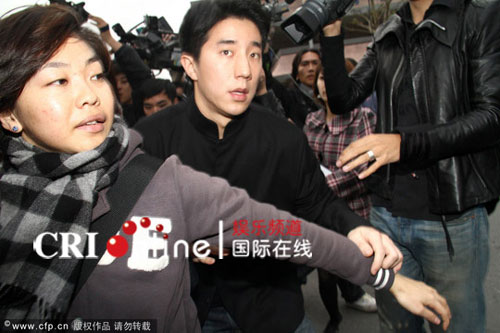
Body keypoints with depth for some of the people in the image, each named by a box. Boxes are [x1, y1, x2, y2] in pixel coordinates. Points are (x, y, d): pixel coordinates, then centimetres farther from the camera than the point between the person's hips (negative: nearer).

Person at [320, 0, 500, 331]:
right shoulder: (386, 36, 10)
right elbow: (343, 99, 7)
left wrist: (404, 142, -25)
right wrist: (332, 33, -4)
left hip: (453, 219, -3)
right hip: (387, 214, 4)